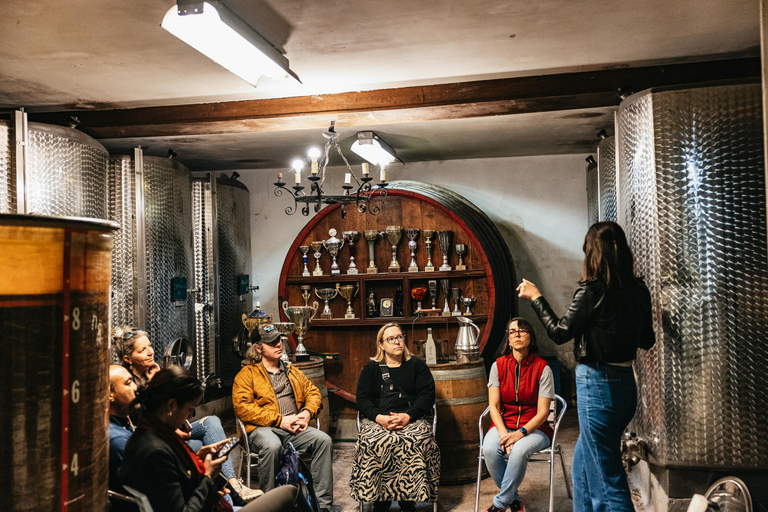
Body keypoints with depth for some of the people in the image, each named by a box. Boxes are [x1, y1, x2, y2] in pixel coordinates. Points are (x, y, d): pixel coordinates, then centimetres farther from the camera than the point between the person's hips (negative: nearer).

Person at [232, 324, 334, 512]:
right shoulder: (247, 374, 6)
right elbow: (242, 406, -8)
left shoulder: (292, 371, 25)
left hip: (295, 428, 5)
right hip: (263, 428, -4)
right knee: (272, 446, -38)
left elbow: (313, 392, 22)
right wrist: (280, 420, -14)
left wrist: (307, 413, -2)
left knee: (323, 439, -23)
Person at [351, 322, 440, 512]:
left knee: (418, 441, -33)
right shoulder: (371, 368, 15)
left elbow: (427, 395, 4)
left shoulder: (417, 365, 14)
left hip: (413, 417, 0)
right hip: (378, 419, 0)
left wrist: (408, 416, -13)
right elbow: (362, 399, 6)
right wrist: (380, 418, -13)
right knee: (373, 443, -32)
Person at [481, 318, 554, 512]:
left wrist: (521, 432, -23)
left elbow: (542, 412, -8)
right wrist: (503, 433, -18)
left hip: (534, 428, -2)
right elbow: (494, 406, -1)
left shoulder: (542, 368, -6)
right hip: (504, 424, 3)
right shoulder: (498, 365, 2)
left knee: (519, 451, -35)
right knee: (489, 449, -29)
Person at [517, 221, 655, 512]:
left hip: (597, 385, -8)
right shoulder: (638, 291, 2)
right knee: (583, 466, 24)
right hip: (626, 382, 8)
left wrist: (536, 297, 1)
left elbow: (559, 332, -9)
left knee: (608, 477, 3)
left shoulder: (592, 291, -18)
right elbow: (647, 341, 12)